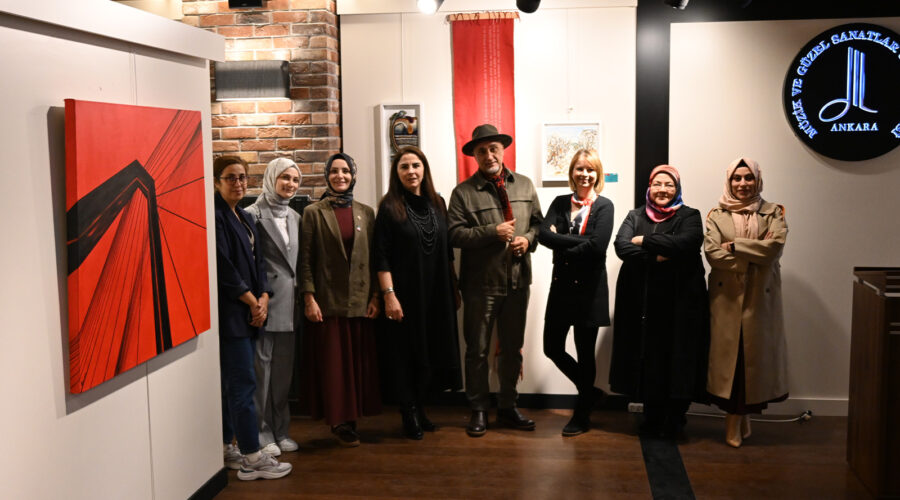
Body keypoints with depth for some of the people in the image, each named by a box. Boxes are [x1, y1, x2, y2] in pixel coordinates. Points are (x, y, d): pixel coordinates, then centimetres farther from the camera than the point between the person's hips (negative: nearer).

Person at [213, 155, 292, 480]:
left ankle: (226, 448, 22)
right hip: (229, 312, -9)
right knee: (244, 383, -7)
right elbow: (223, 266, -17)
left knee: (231, 382, 13)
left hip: (247, 312, 9)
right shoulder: (215, 215, -11)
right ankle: (251, 459, -1)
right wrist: (251, 301, -12)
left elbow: (257, 262, 14)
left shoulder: (245, 218, 16)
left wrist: (263, 298, -1)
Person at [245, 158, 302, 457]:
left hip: (288, 305, 6)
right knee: (261, 368, 1)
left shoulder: (295, 217, 14)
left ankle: (281, 430, 23)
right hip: (264, 303, -6)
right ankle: (263, 433, 12)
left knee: (284, 370, 12)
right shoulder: (254, 215, -7)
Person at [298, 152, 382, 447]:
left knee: (359, 361, 6)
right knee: (333, 362, 1)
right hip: (328, 301, -3)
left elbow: (374, 257, 8)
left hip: (360, 300, 3)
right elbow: (305, 259, -3)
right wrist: (309, 298, -9)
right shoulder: (314, 213, 0)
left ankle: (351, 419, 19)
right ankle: (339, 421, 12)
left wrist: (375, 296, 2)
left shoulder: (366, 213, 9)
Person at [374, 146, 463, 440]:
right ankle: (409, 415, 18)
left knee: (432, 350, 10)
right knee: (406, 353, 4)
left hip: (436, 294, 5)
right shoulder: (390, 207, -6)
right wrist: (389, 295, -16)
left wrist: (454, 288, 10)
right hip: (405, 294, -4)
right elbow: (381, 256, -9)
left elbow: (447, 250, 12)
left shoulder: (437, 203, 8)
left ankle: (419, 408, 27)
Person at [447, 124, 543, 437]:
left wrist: (529, 239, -8)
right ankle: (478, 410, 22)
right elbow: (455, 234, -13)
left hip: (517, 281, 4)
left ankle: (507, 407, 30)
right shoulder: (463, 192, -5)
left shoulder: (524, 185, 8)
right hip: (481, 283, -3)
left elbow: (538, 221, 12)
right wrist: (493, 232, -19)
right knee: (477, 350, 7)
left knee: (512, 348, 14)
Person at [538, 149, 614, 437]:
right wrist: (578, 242, -18)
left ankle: (582, 416, 24)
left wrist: (562, 247, -11)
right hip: (561, 286, 4)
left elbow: (597, 246, -18)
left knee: (585, 353, 6)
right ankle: (588, 391, 32)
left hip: (589, 288, -4)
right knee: (552, 348, 7)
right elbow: (544, 235, -9)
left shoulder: (603, 207, -4)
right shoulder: (561, 203, 7)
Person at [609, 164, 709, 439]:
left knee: (677, 359, -1)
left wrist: (644, 241, -9)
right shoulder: (635, 216, 13)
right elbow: (621, 245, -4)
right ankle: (652, 420, 18)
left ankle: (674, 422, 11)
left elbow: (684, 243, -16)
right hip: (641, 300, 2)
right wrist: (656, 256, -16)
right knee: (647, 358, 4)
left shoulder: (689, 216, 5)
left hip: (679, 300, -2)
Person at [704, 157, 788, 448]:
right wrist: (755, 253, -12)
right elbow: (712, 254, -9)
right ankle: (736, 420, 9)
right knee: (729, 353, -1)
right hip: (727, 296, 0)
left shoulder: (773, 213, 7)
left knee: (756, 354, 3)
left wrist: (735, 246, -11)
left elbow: (775, 246, -11)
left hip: (761, 297, 1)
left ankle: (743, 415, 18)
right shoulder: (716, 216, 6)